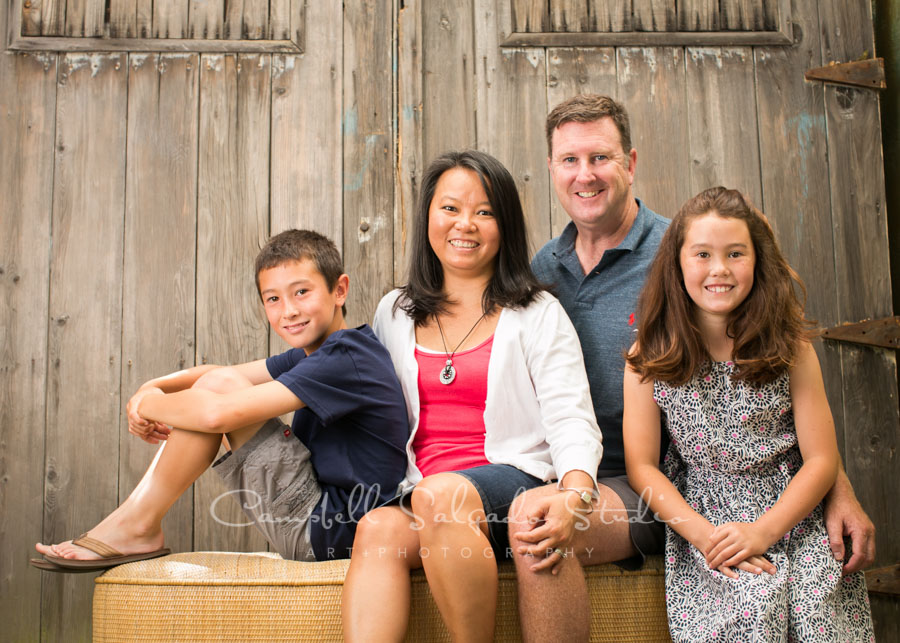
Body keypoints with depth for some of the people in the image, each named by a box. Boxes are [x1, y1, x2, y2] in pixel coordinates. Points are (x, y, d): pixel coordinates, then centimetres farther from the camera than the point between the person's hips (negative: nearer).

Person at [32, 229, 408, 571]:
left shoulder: (345, 357, -19)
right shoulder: (312, 354, 12)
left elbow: (218, 414, -25)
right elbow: (219, 375, 14)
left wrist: (147, 404, -7)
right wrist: (152, 387, -5)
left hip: (328, 532, -10)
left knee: (219, 390, -14)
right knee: (222, 382, 8)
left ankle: (137, 527, -1)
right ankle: (136, 517, 8)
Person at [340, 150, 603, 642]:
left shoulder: (538, 314, 8)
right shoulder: (394, 314, 19)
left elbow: (572, 424, -2)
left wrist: (575, 493, -23)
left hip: (511, 478, -3)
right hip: (418, 490, 3)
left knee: (440, 494, -34)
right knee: (377, 528, -30)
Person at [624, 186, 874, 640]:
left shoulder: (790, 348, -3)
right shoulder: (648, 359, -4)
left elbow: (821, 460, -3)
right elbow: (642, 466, -3)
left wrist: (763, 531, -15)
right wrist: (702, 534, -16)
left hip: (792, 517, 1)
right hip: (702, 521, -1)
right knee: (756, 603, -26)